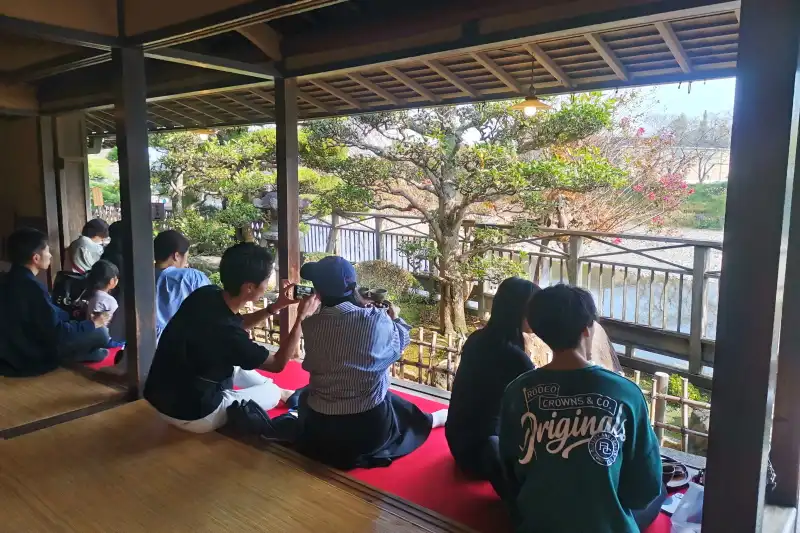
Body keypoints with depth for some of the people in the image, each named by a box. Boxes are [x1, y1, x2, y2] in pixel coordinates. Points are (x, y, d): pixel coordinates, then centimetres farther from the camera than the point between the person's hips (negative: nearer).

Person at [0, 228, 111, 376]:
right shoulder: (32, 287, -28)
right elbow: (57, 334, -24)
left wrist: (71, 314, 15)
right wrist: (93, 323, -12)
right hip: (31, 360, -9)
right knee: (100, 332, -5)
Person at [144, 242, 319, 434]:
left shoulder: (206, 294, -10)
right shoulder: (227, 334, -32)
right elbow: (277, 363, -13)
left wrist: (275, 307, 4)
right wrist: (302, 318, -10)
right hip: (193, 415, -7)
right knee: (273, 391, 14)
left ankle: (276, 391, 42)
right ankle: (282, 394, 45)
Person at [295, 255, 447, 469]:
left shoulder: (311, 325, -11)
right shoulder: (377, 320, -16)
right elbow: (399, 343, 4)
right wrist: (394, 318, 27)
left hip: (318, 430, 1)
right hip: (371, 428, -1)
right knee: (410, 416, 31)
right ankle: (445, 417, 54)